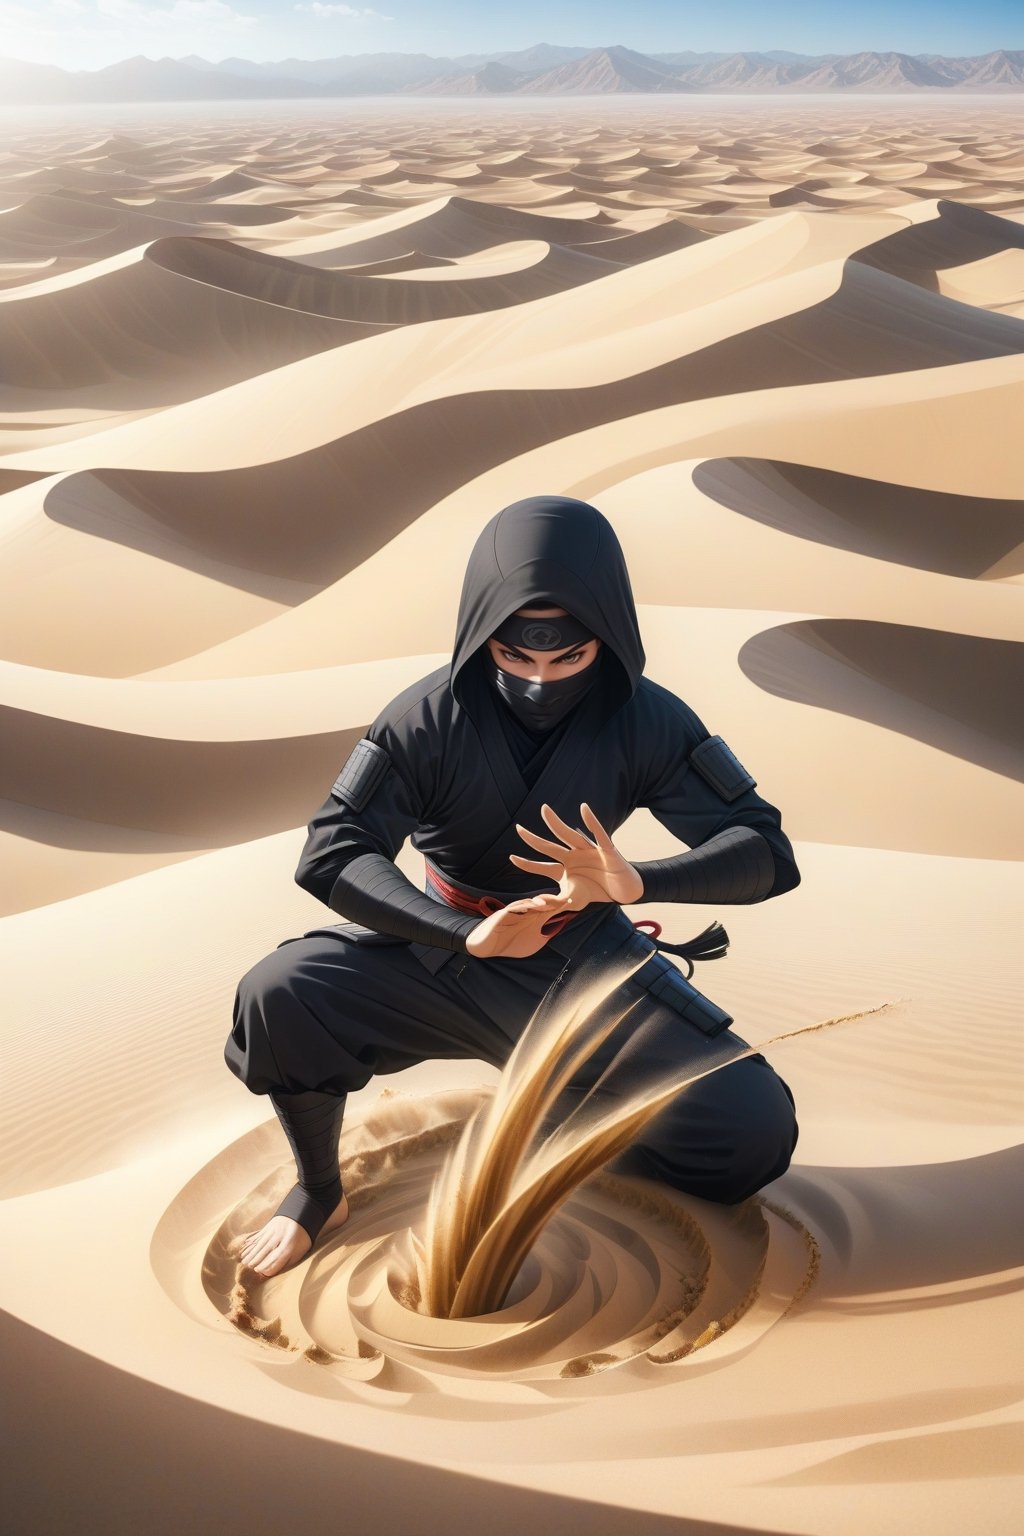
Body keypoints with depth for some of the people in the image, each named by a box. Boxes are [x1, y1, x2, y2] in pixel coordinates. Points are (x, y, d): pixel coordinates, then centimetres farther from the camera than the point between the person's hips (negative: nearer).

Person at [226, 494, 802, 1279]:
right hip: (444, 953, -1)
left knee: (756, 1131, -16)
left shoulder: (647, 723, -17)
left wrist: (636, 883, -40)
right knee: (278, 998, -29)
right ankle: (320, 1190, 2)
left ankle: (579, 1098, 15)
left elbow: (770, 854, -19)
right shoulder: (429, 717, -19)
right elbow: (330, 855, -24)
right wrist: (467, 933, -41)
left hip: (585, 964, 1)